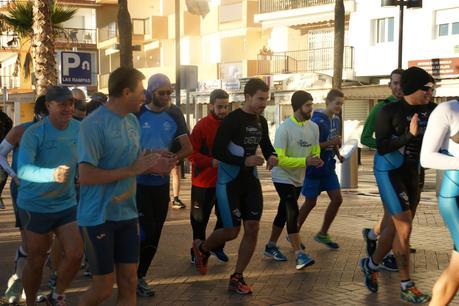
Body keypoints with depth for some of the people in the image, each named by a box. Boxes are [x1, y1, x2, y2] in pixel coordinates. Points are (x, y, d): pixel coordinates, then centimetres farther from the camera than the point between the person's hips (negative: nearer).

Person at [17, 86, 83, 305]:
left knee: (75, 254, -3)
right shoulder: (34, 133, -18)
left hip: (67, 204, 4)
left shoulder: (79, 129, -4)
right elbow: (22, 169, -31)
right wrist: (52, 174, -45)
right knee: (36, 261, 8)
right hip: (35, 206, -4)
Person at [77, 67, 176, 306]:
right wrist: (132, 170, -21)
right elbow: (86, 176, -24)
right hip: (99, 217, -7)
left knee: (129, 283, 9)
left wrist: (153, 167, 0)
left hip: (127, 214, 7)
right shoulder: (94, 124, -17)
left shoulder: (133, 121, 8)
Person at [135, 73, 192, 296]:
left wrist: (172, 159, -21)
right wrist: (151, 154, -27)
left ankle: (140, 276, 26)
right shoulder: (136, 114, -9)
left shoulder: (174, 115, 1)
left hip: (161, 183, 4)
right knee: (146, 232, -8)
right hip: (138, 182, -4)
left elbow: (187, 148, -2)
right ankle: (134, 277, 14)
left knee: (155, 233, 10)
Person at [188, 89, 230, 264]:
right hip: (204, 182, -5)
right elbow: (192, 153, -14)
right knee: (200, 219, 7)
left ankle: (217, 247, 33)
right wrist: (211, 162, -24)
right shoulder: (202, 126, -12)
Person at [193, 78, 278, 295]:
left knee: (253, 229, 0)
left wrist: (271, 156, -5)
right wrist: (244, 161, -29)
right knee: (231, 231, -2)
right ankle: (202, 248, 31)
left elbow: (266, 145, 19)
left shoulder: (261, 122, 5)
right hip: (229, 182, -6)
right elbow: (217, 151, -20)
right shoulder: (233, 119, -17)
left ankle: (236, 279, 13)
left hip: (250, 181, 7)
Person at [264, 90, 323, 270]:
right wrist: (305, 161, -30)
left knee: (284, 213, 16)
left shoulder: (313, 127, 0)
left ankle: (271, 246, 30)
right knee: (293, 212, -16)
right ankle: (299, 254, -16)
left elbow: (315, 152, 7)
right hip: (283, 177, -7)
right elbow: (279, 159, -23)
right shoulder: (284, 129, -20)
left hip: (298, 179, 7)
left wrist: (317, 161, -17)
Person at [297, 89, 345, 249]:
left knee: (337, 199, 3)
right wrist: (330, 143, -26)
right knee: (310, 202, 3)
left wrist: (338, 154, 2)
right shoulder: (317, 120, -19)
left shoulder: (336, 120, 5)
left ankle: (323, 234, 18)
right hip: (314, 168, -7)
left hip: (328, 167, 7)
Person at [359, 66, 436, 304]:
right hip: (389, 171, -6)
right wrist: (409, 135, -26)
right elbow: (381, 147, -20)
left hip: (412, 173, 6)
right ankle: (406, 286, 4)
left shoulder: (430, 110, -2)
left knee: (396, 225, 15)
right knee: (404, 227, -8)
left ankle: (371, 264, 37)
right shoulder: (389, 111, -15)